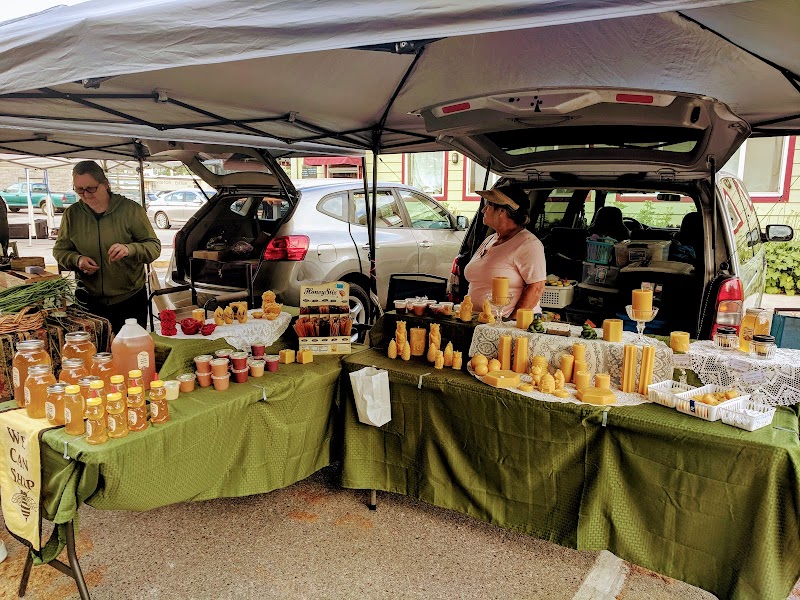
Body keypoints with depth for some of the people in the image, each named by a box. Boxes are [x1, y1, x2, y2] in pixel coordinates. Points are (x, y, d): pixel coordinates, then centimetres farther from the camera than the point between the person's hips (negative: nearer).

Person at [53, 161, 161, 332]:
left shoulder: (131, 209, -5)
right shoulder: (72, 214, 4)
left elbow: (154, 246, -6)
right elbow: (60, 250, 13)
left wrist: (130, 249, -26)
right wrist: (77, 259, -9)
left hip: (130, 300, -2)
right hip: (88, 300, 2)